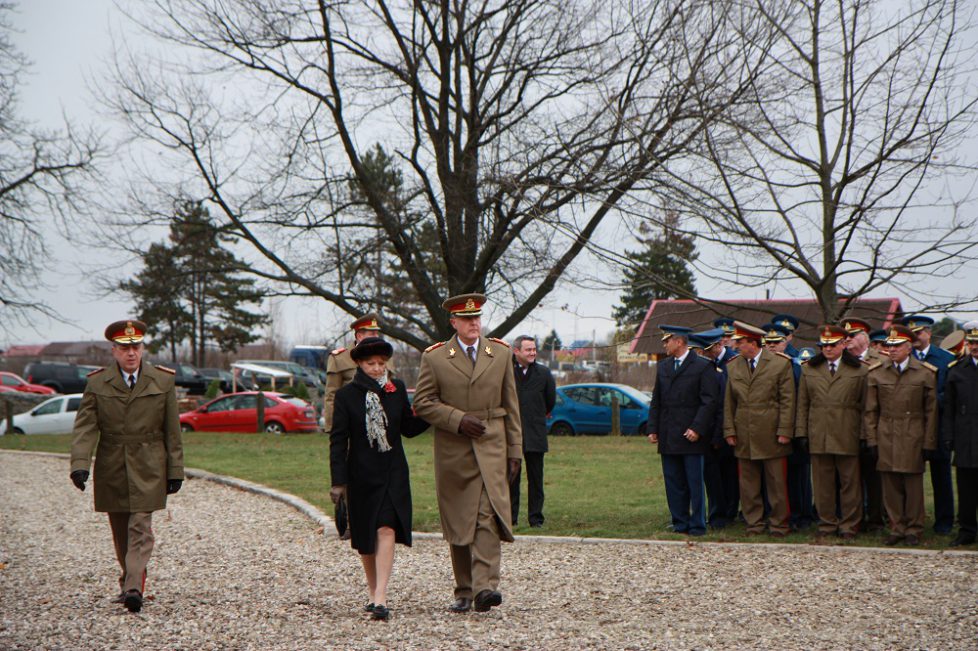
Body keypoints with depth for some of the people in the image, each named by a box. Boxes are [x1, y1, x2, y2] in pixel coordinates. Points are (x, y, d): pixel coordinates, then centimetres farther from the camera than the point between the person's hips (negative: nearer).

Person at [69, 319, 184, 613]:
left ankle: (133, 589, -19)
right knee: (120, 532, 10)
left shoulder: (163, 381, 1)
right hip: (111, 470, 2)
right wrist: (80, 464, -21)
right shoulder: (97, 383, 1)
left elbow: (172, 431, 4)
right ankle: (132, 579, 26)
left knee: (140, 527, -12)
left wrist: (175, 471, 3)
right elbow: (85, 427, -6)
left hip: (148, 470, -2)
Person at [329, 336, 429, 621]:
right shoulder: (346, 395, -3)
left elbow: (408, 428, 14)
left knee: (386, 531, -13)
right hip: (362, 475, 0)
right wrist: (338, 481, -8)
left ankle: (381, 599, -18)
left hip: (393, 473, 0)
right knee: (365, 538, 9)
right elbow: (338, 440, -3)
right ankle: (373, 593, 27)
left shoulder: (397, 389, 5)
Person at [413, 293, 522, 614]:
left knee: (489, 517, -15)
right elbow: (423, 403, 1)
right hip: (452, 452, 0)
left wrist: (515, 451, 7)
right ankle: (463, 592, 15)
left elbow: (511, 406, 11)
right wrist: (458, 419, -13)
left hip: (491, 447, 0)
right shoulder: (434, 357, 3)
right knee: (458, 523, 5)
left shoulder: (501, 353, 9)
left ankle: (485, 587, -23)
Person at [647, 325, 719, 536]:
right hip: (668, 437, 6)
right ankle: (680, 523, 14)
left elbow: (709, 401, -8)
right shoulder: (663, 367, 15)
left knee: (695, 482, -2)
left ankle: (698, 525, 4)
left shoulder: (703, 367, -4)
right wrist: (653, 429, 8)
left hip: (691, 435, -6)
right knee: (673, 483, 7)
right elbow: (656, 401, 17)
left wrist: (697, 428, -15)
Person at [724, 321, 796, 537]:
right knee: (748, 485, 6)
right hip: (744, 437, 4)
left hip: (771, 436, -4)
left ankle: (779, 525, 10)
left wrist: (784, 431, -9)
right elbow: (729, 403, 13)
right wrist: (729, 430, 5)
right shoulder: (733, 367, 11)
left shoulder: (780, 364, -2)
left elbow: (787, 401, -3)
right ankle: (754, 524, 15)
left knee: (776, 483, 2)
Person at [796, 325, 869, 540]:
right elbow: (803, 404, 12)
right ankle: (827, 524, 15)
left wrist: (865, 435, -3)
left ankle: (849, 526, 10)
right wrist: (801, 432, 5)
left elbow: (865, 405, 3)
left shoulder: (860, 370, 4)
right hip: (818, 436, 2)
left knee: (849, 483, 2)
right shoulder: (809, 370, 11)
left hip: (847, 437, -2)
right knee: (823, 483, 6)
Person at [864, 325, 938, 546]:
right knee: (891, 486, 3)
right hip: (886, 438, 2)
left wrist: (928, 443, -1)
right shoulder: (876, 373, 6)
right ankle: (896, 528, 12)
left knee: (913, 485, 2)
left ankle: (913, 530, 11)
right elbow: (870, 410, 8)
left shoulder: (926, 373, 2)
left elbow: (931, 411, 3)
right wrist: (872, 440, 2)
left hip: (913, 438, -2)